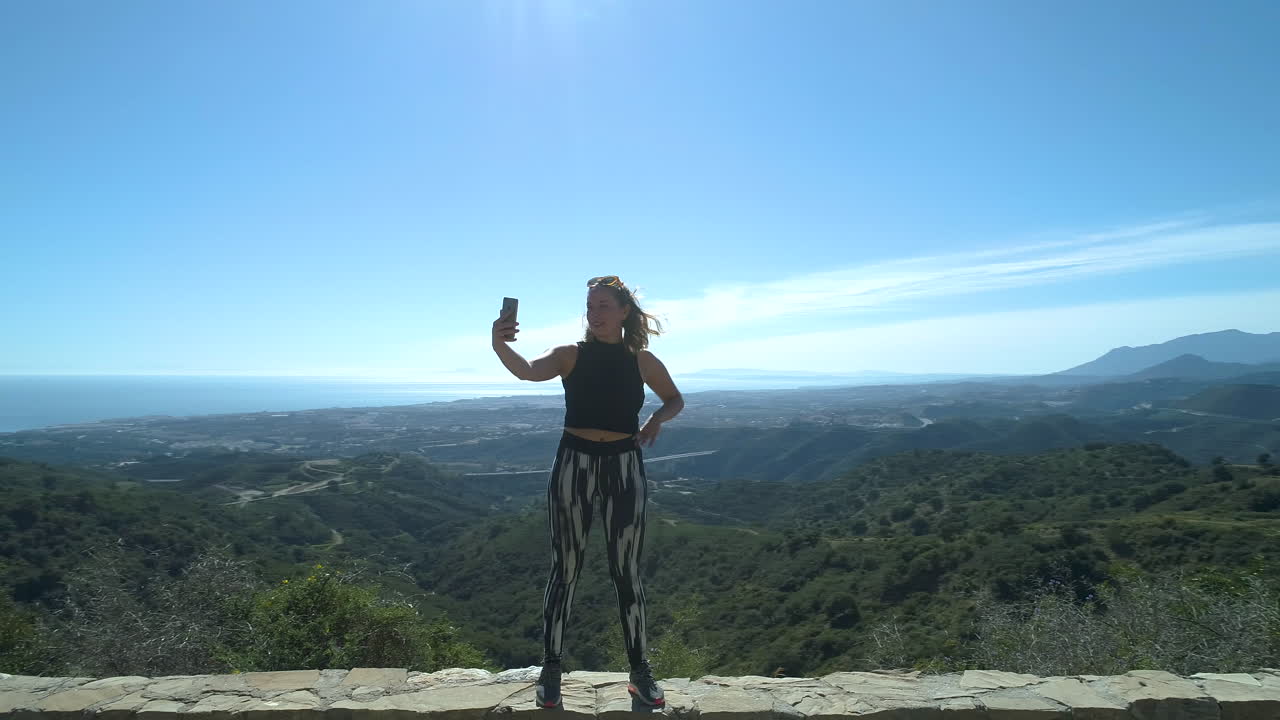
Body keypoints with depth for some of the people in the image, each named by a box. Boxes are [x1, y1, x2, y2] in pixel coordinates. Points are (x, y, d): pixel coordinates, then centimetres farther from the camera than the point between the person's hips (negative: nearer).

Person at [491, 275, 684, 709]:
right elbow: (528, 372, -22)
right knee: (564, 569, 6)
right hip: (574, 465, -1)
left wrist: (658, 419, -6)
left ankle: (640, 670, 22)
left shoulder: (642, 361, 3)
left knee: (626, 571, 8)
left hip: (624, 468, 1)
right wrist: (500, 347, -42)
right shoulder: (571, 356, -2)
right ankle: (551, 669, 19)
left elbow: (675, 400, 16)